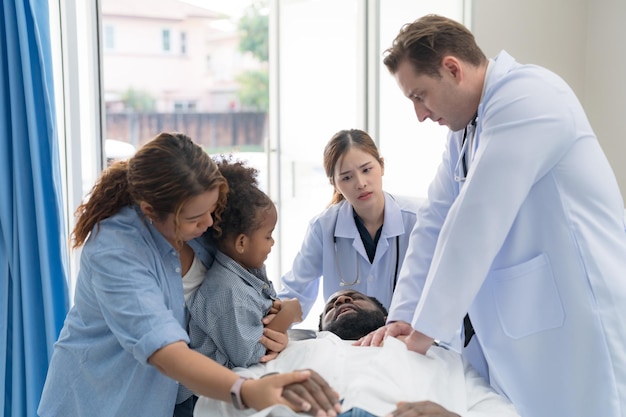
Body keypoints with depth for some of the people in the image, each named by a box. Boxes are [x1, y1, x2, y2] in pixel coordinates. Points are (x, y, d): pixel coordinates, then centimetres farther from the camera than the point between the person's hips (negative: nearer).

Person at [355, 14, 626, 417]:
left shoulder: (527, 97, -17)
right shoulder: (466, 129, 13)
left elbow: (475, 224, -21)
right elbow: (435, 224, 9)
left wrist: (426, 329, -16)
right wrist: (403, 317, 1)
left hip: (579, 328, -8)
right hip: (523, 332, 8)